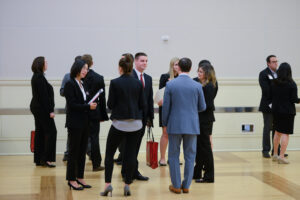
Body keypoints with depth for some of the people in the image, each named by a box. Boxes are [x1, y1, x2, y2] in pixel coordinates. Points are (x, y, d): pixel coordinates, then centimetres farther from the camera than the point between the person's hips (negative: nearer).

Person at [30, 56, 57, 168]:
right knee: (51, 131, -5)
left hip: (37, 108, 10)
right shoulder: (40, 77, -16)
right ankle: (46, 159, -4)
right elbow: (44, 96, -20)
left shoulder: (36, 76, 14)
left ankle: (38, 159, 15)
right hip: (42, 109, -10)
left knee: (40, 132, 11)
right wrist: (50, 111, -19)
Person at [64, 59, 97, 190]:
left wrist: (91, 105, 0)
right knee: (74, 151, -1)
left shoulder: (82, 84, 14)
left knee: (82, 151, 11)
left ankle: (80, 177, 19)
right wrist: (88, 106, -18)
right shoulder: (70, 84, -11)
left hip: (84, 123, 8)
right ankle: (71, 179, 8)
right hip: (75, 123, -8)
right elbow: (72, 104, -17)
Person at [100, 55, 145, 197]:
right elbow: (142, 104, 4)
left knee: (109, 153, 8)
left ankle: (108, 184, 2)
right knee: (131, 153, 8)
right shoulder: (138, 84, 2)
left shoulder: (115, 83, -8)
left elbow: (110, 104, -6)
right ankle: (127, 185, 9)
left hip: (119, 122, -3)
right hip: (135, 123, 3)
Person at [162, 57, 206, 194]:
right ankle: (186, 186, 13)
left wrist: (165, 124, 9)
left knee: (173, 155, 9)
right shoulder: (197, 86, -3)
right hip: (192, 125, 1)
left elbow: (166, 107, -4)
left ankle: (176, 186, 11)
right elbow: (202, 107, 3)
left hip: (175, 125, -1)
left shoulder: (170, 85, -7)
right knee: (190, 156, 10)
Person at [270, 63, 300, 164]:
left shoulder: (274, 83, 1)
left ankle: (275, 154, 26)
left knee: (277, 132, 18)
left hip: (276, 111, 5)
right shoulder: (292, 84, -11)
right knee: (285, 133, -2)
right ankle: (281, 156, -6)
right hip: (288, 111, -5)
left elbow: (271, 97, 4)